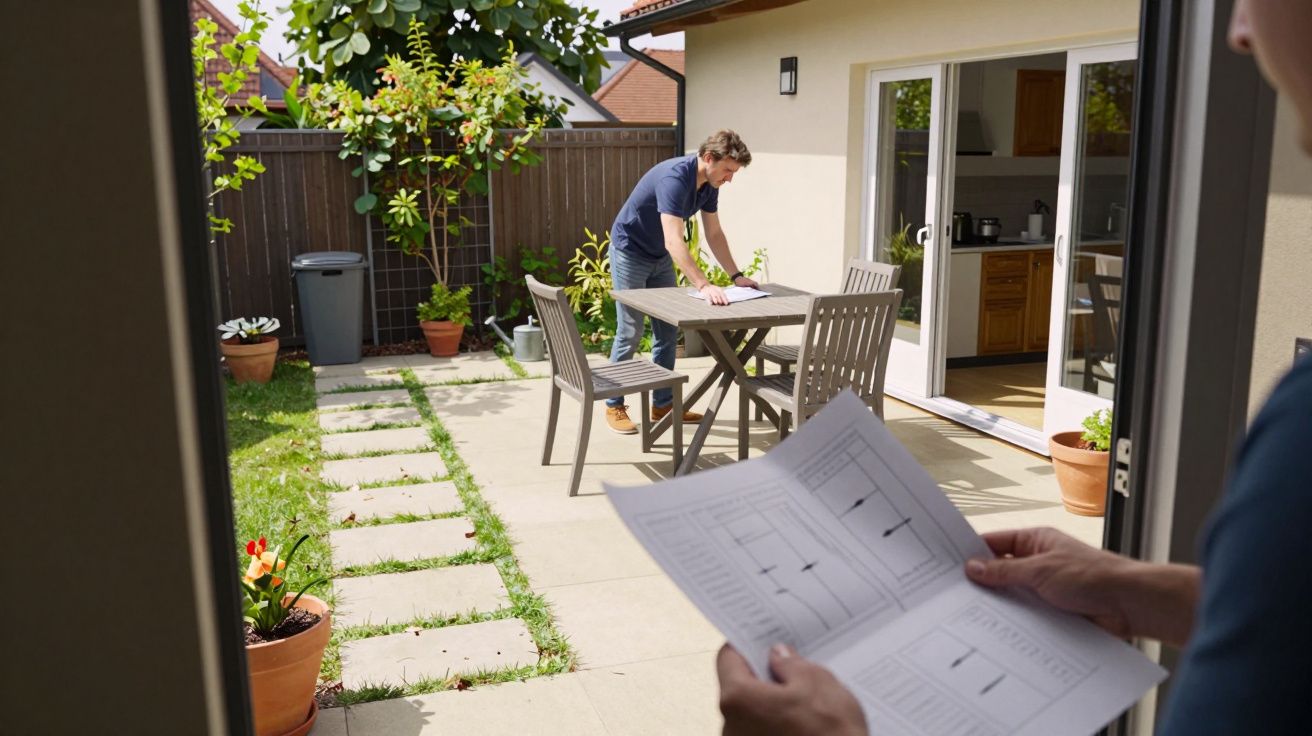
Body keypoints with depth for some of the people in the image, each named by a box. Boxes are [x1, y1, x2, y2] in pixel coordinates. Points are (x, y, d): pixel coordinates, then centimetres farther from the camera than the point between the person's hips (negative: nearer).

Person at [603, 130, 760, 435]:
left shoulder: (709, 185, -6)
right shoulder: (674, 178, -33)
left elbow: (714, 234, 4)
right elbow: (674, 241, -41)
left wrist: (737, 275, -5)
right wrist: (704, 286, -48)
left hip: (660, 258, 8)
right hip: (630, 253, -8)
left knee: (667, 331, 8)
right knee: (630, 333, -4)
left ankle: (663, 404, 17)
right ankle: (614, 407, 8)